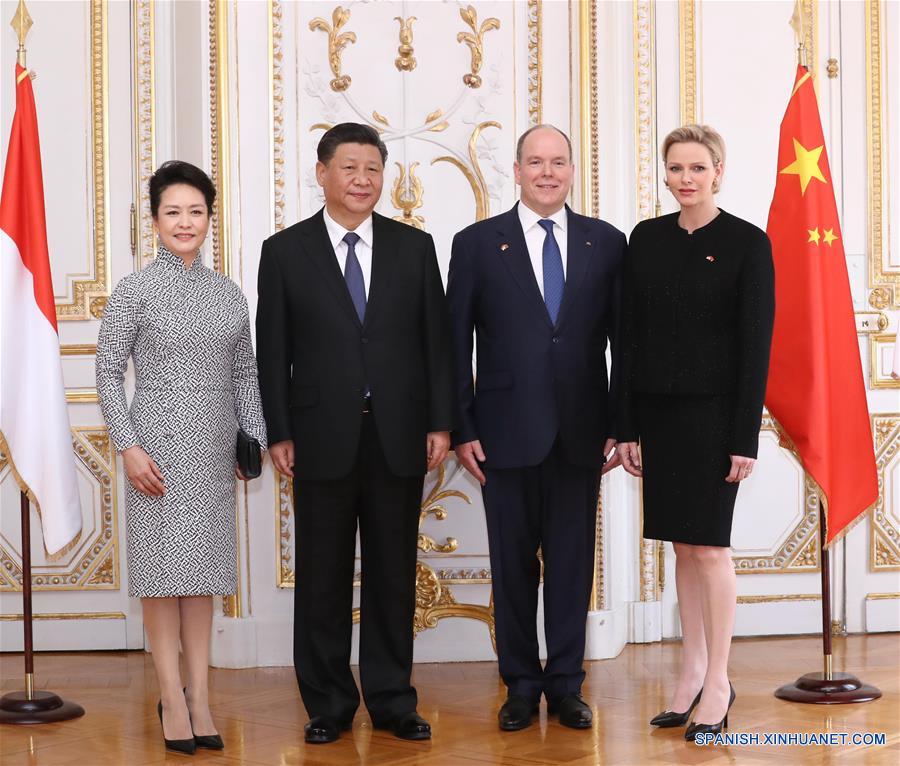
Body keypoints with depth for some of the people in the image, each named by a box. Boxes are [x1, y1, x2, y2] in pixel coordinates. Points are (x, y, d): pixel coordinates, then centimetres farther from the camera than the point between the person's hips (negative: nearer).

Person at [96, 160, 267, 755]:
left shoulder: (229, 294, 9)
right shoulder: (135, 291, -3)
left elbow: (244, 374, 13)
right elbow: (108, 373, -4)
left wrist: (256, 439, 5)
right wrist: (129, 447, -12)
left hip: (214, 450, 4)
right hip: (159, 446, -4)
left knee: (203, 567, 7)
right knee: (163, 565, 0)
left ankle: (201, 697, 11)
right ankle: (173, 697, 7)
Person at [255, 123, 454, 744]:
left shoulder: (415, 247, 7)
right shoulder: (285, 251, 2)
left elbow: (436, 340, 6)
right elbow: (273, 351, 1)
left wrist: (440, 422, 0)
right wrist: (279, 433, -4)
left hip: (399, 436, 1)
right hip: (323, 437, -1)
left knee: (393, 573, 8)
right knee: (323, 576, 6)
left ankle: (392, 700, 19)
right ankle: (329, 704, 17)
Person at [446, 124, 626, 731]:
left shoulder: (607, 243, 5)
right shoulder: (477, 243, 2)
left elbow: (622, 338, 6)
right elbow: (456, 343, 1)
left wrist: (621, 423, 1)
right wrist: (463, 429, -3)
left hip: (581, 431, 1)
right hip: (508, 429, -1)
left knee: (573, 561, 7)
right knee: (513, 563, 7)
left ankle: (566, 684, 19)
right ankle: (522, 685, 20)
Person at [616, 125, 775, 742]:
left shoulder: (747, 242, -5)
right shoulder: (646, 239, 7)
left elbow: (756, 343, -7)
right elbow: (630, 335, 8)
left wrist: (745, 436, -11)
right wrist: (627, 426, 4)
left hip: (714, 412, -4)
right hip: (657, 412, 4)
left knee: (709, 545, -2)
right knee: (682, 545, 10)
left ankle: (718, 683, 8)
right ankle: (692, 672, 19)